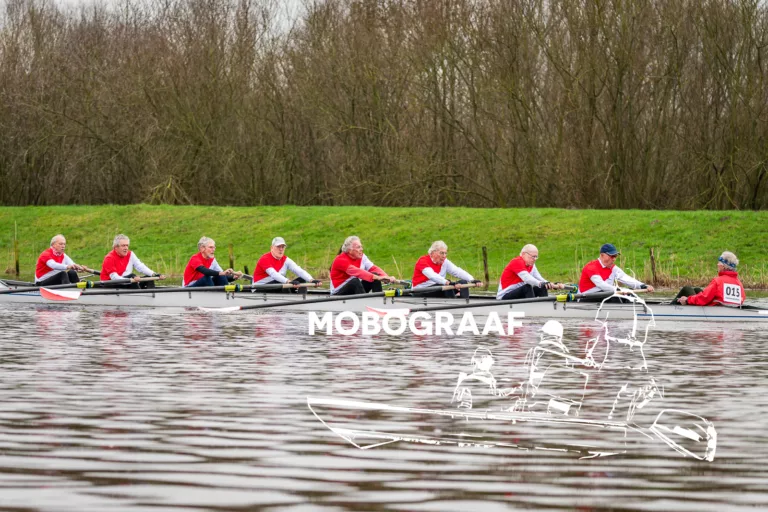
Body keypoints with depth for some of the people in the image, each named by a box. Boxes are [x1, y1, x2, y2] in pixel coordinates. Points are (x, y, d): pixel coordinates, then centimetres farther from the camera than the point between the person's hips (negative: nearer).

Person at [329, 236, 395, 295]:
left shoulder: (361, 257, 2)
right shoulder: (340, 260, -22)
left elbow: (374, 268, -8)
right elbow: (357, 272, -34)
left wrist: (386, 277, -28)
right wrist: (377, 277, -43)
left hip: (356, 288, 7)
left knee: (375, 275, -9)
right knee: (355, 281, -35)